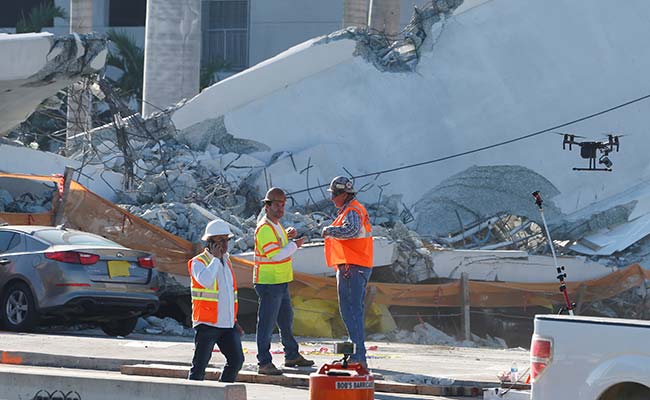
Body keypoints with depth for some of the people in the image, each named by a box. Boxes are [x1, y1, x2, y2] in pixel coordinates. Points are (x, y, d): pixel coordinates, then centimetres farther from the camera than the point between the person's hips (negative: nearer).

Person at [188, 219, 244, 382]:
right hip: (207, 324, -7)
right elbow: (206, 281, -29)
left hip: (227, 325, 7)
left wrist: (234, 320, 21)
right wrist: (215, 258, -17)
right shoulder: (198, 262, -6)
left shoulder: (226, 260, 17)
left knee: (236, 360, 2)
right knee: (200, 365, -5)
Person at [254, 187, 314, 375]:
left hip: (281, 282, 10)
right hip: (268, 283, -10)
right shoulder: (265, 228, -18)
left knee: (286, 320, 21)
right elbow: (275, 255, -24)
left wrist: (288, 236, 10)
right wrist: (294, 245, -14)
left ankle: (292, 355, 35)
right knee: (267, 323, -7)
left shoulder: (276, 224, 13)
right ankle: (264, 363, -4)